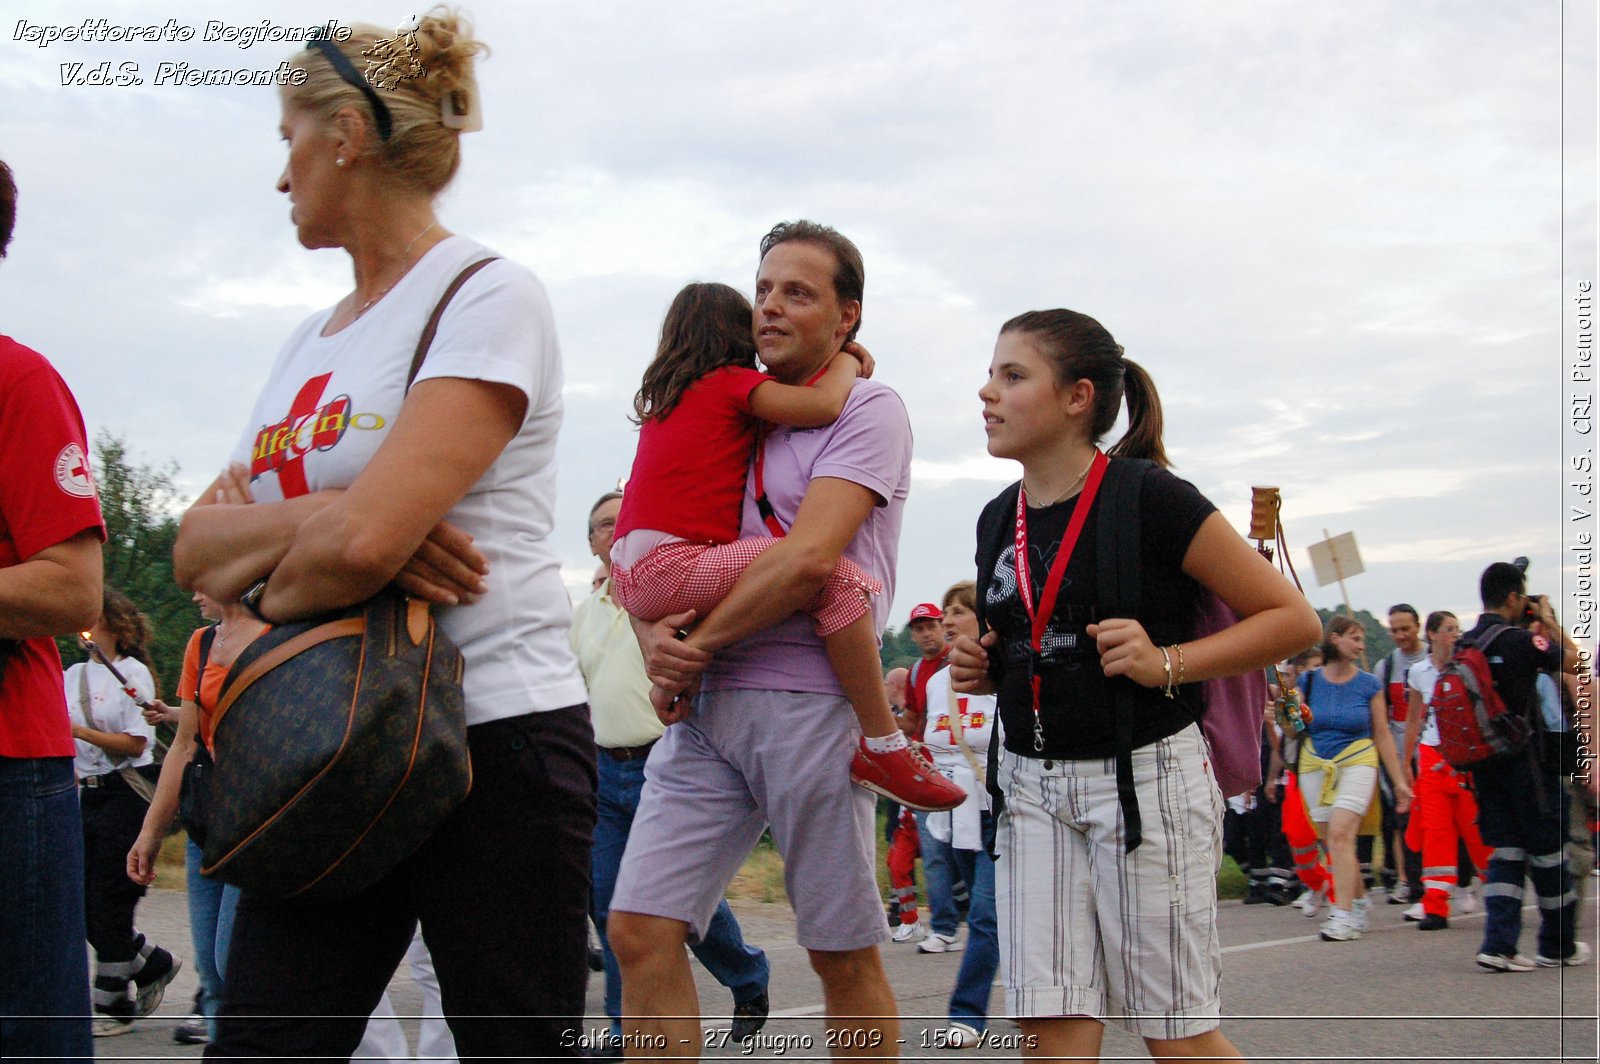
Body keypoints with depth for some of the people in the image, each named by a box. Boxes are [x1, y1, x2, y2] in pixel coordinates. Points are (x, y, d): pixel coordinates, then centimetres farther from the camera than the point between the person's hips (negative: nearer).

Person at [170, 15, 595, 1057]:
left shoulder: (487, 296, -8)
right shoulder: (312, 338, 16)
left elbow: (363, 541, -21)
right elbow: (196, 550, 6)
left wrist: (260, 599, -2)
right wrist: (317, 522, -13)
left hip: (495, 734, -7)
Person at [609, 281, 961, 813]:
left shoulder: (661, 395, 23)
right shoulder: (732, 381, 0)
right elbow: (823, 404, -13)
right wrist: (848, 359, 6)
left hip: (632, 577, 9)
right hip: (672, 568, -9)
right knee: (836, 577, -18)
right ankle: (883, 747, -22)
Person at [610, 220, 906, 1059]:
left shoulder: (867, 410, -1)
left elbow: (808, 560, -14)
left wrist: (699, 643, -7)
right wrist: (655, 641, -4)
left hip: (810, 701, -6)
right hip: (705, 707, 6)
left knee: (843, 955, 4)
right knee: (639, 930, -4)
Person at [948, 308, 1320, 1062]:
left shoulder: (1152, 500, -11)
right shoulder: (999, 521, 9)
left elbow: (1292, 618, -8)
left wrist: (1167, 663, -20)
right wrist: (981, 670, 5)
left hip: (1143, 776, -6)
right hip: (1032, 784, 6)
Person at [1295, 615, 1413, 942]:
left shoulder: (1369, 684, 1)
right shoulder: (1309, 681, 3)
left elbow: (1382, 735, 4)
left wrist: (1399, 780, 3)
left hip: (1356, 762, -3)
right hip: (1316, 766, 3)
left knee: (1340, 833, -18)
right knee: (1332, 841, 6)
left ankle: (1343, 914, -19)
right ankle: (1360, 900, 28)